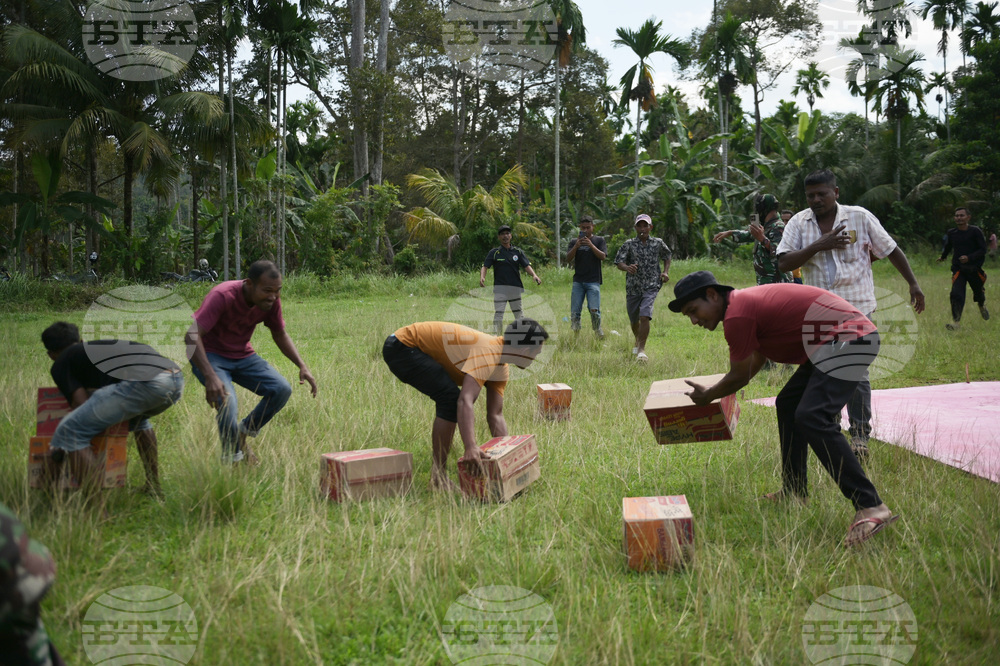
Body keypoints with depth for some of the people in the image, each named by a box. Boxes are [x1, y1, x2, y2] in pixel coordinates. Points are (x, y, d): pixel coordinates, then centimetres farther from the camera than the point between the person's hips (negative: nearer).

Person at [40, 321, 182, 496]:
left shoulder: (61, 364, 20)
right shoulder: (101, 345, 41)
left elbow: (81, 405, 9)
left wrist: (56, 456, 16)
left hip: (142, 382, -8)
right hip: (177, 378, 8)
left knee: (69, 431, -1)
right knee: (138, 417, 41)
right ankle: (154, 489, 41)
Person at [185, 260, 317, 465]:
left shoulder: (271, 300, -10)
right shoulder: (223, 296, -29)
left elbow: (280, 335, 7)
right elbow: (191, 336, -36)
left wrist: (302, 366, -7)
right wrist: (210, 377, -47)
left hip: (242, 356, 6)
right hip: (209, 355, -6)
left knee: (282, 389, -14)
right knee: (227, 402, -29)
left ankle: (244, 433, 8)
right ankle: (232, 459, -5)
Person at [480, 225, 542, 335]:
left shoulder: (518, 251, 9)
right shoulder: (494, 252, 3)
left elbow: (526, 265, 0)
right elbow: (485, 266, -5)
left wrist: (534, 275, -20)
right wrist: (482, 277, -26)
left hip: (516, 288, 3)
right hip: (500, 288, -3)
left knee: (518, 315, 12)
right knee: (498, 315, -9)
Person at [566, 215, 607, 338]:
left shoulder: (599, 241, 9)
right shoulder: (575, 242, 14)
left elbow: (602, 256, -5)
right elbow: (568, 258, 1)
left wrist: (591, 245, -18)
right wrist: (576, 246, -15)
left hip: (593, 281, -2)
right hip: (578, 281, 2)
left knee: (594, 309, -13)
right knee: (574, 311, -3)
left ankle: (598, 332, 4)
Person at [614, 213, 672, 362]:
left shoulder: (658, 243, 4)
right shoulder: (629, 244, 0)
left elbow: (667, 256, 22)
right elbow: (618, 262, -7)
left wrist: (666, 272, 6)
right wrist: (627, 268, -29)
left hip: (651, 287, -1)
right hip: (633, 287, 2)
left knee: (644, 316, -21)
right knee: (634, 320, 14)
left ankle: (641, 350, -16)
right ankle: (638, 341, 44)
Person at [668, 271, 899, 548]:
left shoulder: (737, 315, -16)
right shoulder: (747, 301, 16)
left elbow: (739, 377, -6)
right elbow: (756, 360, 33)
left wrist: (706, 396, 11)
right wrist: (715, 391, 45)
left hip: (849, 338, -11)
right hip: (838, 340, 11)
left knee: (811, 418, -23)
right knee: (788, 404, 20)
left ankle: (870, 506, -25)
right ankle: (794, 492, 26)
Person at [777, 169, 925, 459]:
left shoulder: (860, 217, -1)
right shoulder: (798, 223, 3)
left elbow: (891, 250, 7)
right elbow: (783, 263, -9)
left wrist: (913, 284, 7)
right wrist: (818, 246, -18)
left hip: (856, 309, -3)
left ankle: (860, 434, 3)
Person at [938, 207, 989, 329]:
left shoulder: (975, 231, -9)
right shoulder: (951, 233, 0)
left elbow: (983, 250, -9)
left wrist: (969, 257, -23)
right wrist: (943, 256, 37)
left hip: (974, 269, -1)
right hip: (958, 269, 1)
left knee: (978, 292, 18)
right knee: (956, 294, -18)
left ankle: (982, 306, 54)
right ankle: (955, 321, -19)